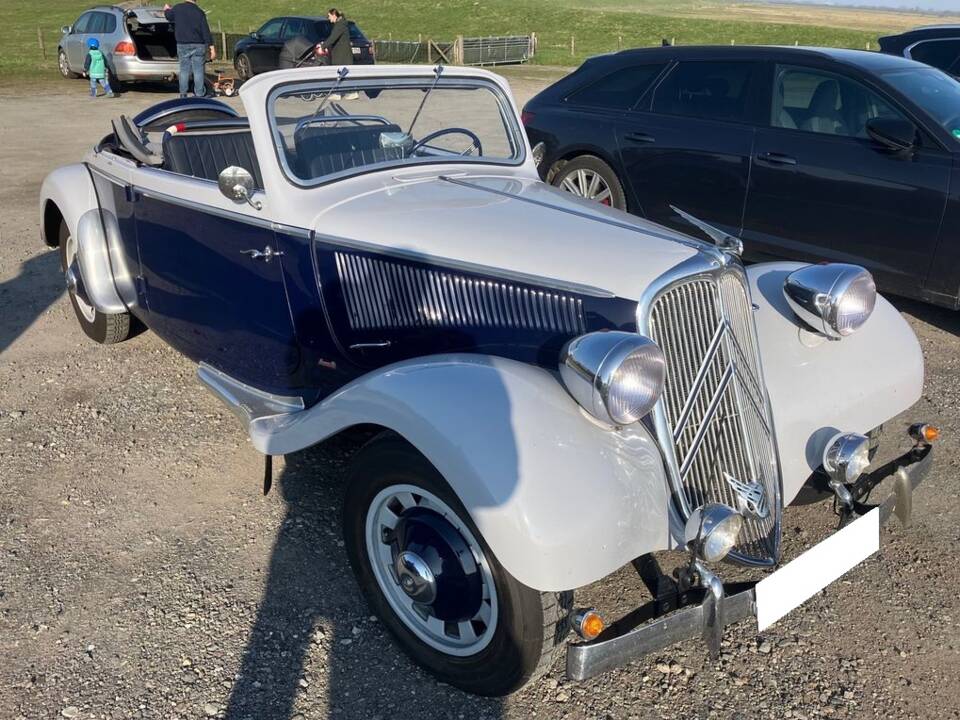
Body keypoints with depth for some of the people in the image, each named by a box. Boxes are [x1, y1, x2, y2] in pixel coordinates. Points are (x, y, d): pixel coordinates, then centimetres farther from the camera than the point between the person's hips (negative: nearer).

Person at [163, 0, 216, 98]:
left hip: (182, 46, 2)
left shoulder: (177, 8, -1)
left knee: (184, 70, 9)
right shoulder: (199, 12, -6)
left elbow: (169, 16, 20)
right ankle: (199, 95, 0)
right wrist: (212, 48, -9)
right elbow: (206, 31, -10)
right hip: (198, 46, -2)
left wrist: (166, 10, 43)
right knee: (198, 71, 1)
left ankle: (183, 94, 10)